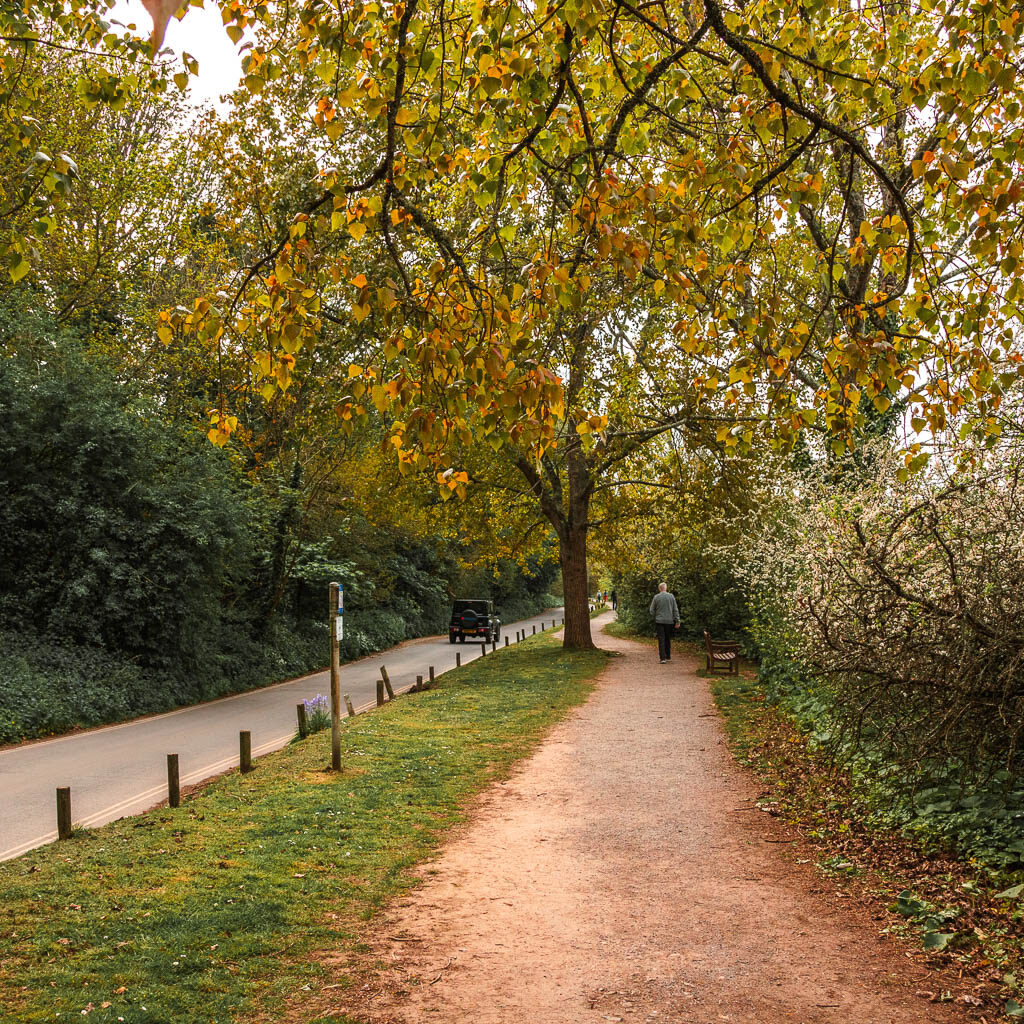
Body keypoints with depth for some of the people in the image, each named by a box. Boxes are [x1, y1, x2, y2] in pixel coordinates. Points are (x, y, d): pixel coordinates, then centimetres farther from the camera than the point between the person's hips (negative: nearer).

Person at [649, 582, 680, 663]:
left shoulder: (656, 597, -4)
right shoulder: (671, 596, -1)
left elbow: (652, 610, -1)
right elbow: (675, 610, 0)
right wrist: (677, 621, 5)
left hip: (659, 621, -2)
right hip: (669, 621, 2)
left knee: (661, 639, -2)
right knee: (668, 639, 15)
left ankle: (663, 658, -9)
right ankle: (668, 657, 21)